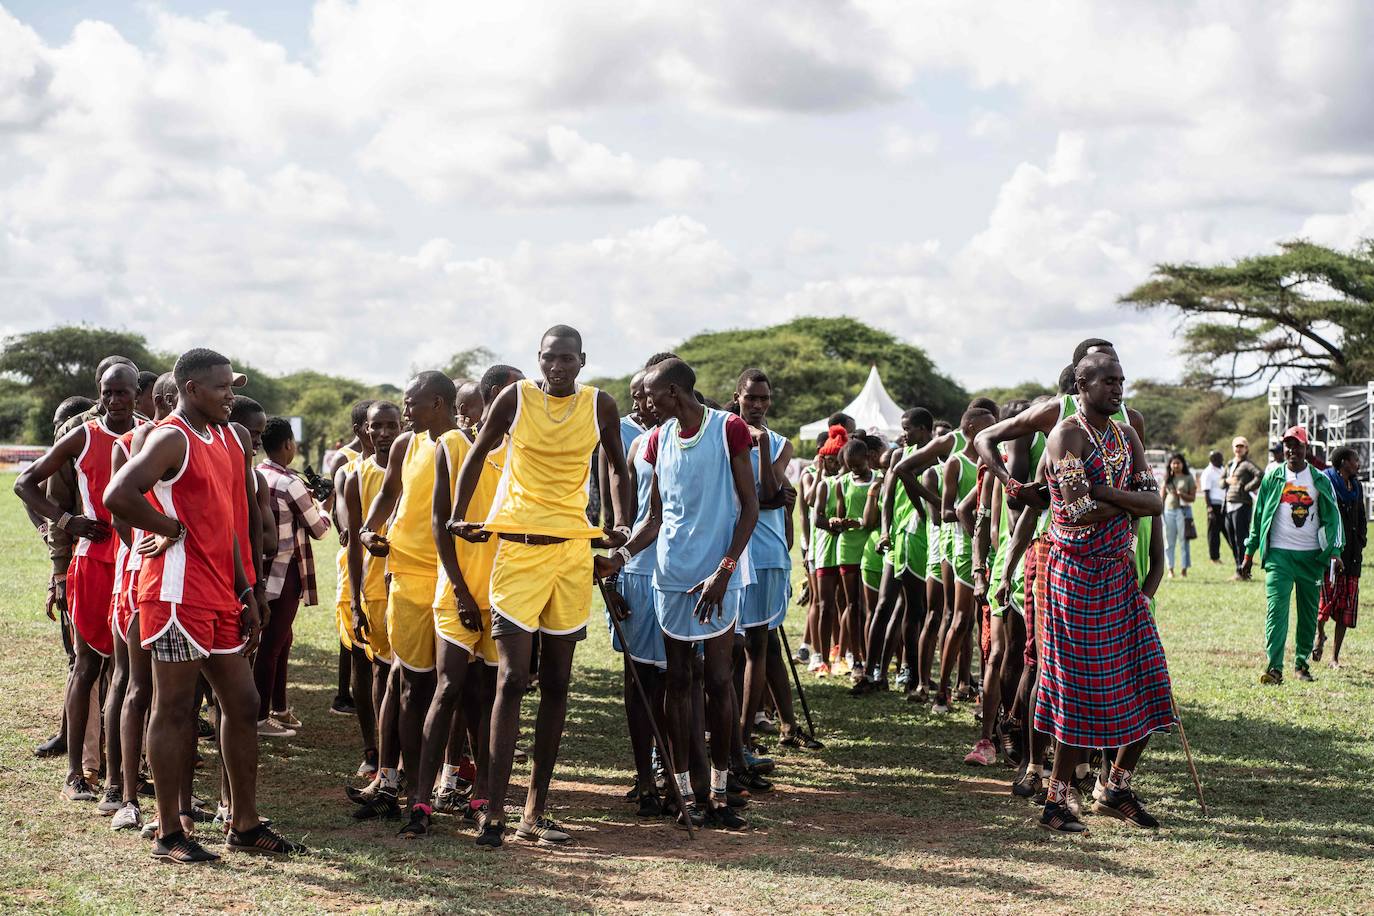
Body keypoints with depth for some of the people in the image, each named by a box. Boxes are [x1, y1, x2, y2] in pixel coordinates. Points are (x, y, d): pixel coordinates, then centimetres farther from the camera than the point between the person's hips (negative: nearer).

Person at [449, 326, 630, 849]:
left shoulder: (600, 407, 2)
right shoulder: (515, 399, -3)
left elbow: (616, 468, 15)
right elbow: (477, 455, 8)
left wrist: (620, 524, 0)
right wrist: (458, 516, -1)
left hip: (573, 550, 3)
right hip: (518, 546, -3)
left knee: (556, 683, 6)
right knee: (512, 678, -10)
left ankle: (535, 810, 12)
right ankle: (494, 811, -7)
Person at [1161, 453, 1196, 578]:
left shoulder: (1188, 478, 2)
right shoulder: (1167, 478, 11)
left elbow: (1193, 497, -1)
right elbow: (1162, 496, 11)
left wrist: (1182, 495, -18)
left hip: (1183, 511, -3)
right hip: (1169, 511, 3)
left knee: (1184, 541, -1)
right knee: (1169, 542, 3)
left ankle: (1184, 569, 4)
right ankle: (1170, 569, 7)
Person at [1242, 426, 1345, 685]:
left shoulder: (1320, 480, 6)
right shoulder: (1272, 477, 5)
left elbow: (1333, 517, 7)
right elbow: (1259, 514, 9)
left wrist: (1335, 552, -4)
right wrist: (1250, 552, 7)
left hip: (1312, 555, 2)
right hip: (1279, 554, -2)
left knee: (1309, 612, 7)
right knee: (1277, 608, -13)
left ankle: (1302, 663, 20)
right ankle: (1274, 668, -19)